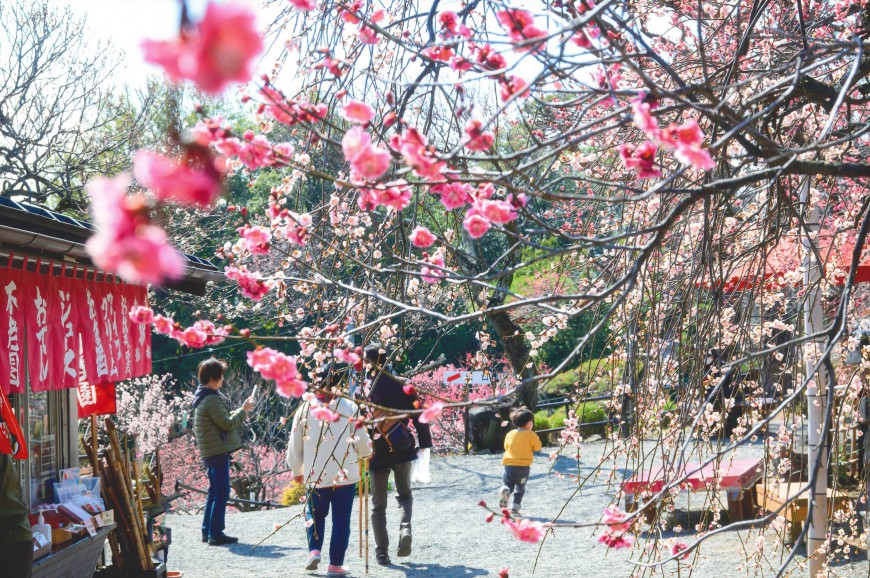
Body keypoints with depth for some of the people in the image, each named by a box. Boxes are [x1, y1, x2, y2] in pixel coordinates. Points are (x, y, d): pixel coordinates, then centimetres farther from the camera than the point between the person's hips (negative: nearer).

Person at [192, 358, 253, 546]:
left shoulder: (202, 396, 13)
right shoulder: (212, 399, -19)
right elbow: (227, 424, -18)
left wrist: (241, 411, 12)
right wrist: (243, 410, -6)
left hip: (211, 451, 10)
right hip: (218, 450, -10)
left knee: (215, 490, 16)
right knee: (222, 492, -7)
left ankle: (207, 531, 20)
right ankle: (216, 533, -5)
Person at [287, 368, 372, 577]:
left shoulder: (304, 410, -2)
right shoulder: (351, 408, -6)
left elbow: (295, 446, 5)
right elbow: (362, 441, -1)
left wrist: (297, 471, 21)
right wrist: (366, 453, 23)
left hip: (315, 475, 1)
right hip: (345, 474, -1)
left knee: (315, 513, 21)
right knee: (341, 519, 7)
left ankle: (314, 550, 3)